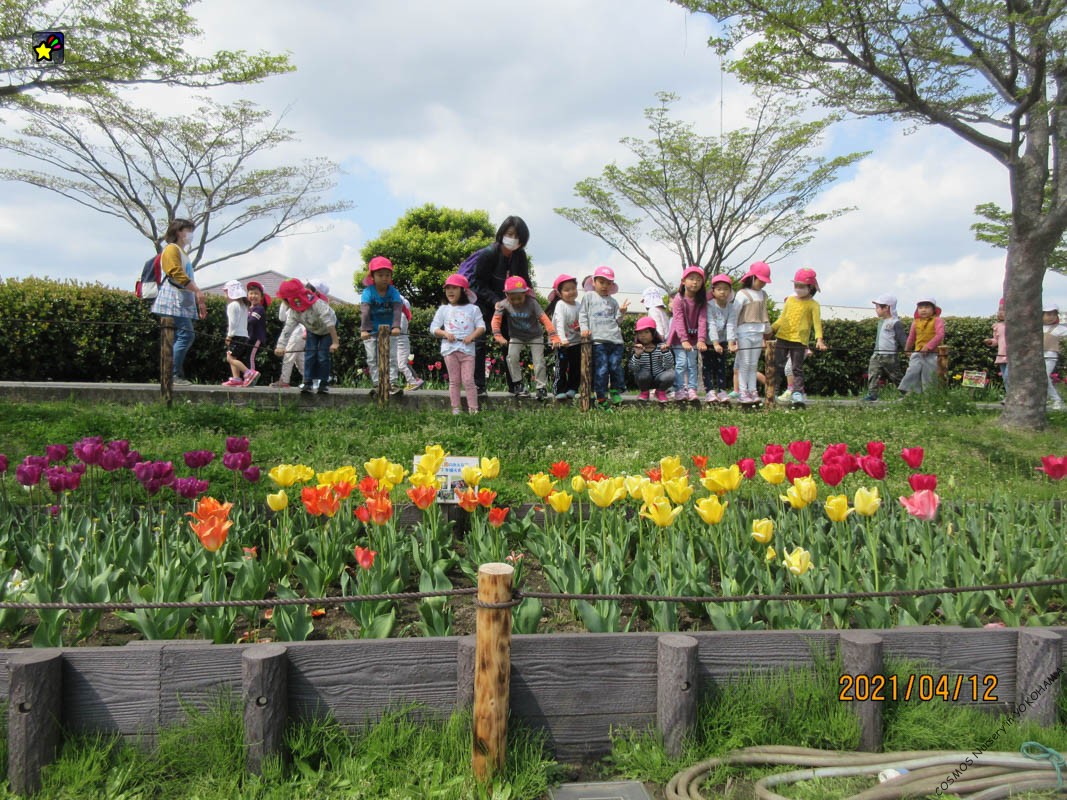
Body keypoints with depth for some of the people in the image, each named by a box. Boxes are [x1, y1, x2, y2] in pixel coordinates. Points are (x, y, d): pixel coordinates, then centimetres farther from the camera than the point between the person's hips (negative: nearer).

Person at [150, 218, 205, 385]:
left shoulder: (182, 252, 28)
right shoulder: (172, 249, -2)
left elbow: (189, 278, 27)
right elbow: (177, 274, -16)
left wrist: (199, 302, 22)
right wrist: (197, 291, -19)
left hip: (183, 301, 10)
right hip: (173, 300, -10)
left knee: (179, 337, 5)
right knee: (186, 335, -17)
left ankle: (176, 376, 3)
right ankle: (174, 375, -16)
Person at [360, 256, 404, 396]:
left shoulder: (393, 292, -11)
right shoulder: (368, 292, -15)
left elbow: (397, 309, -24)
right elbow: (365, 311, -27)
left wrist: (396, 326, -40)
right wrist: (363, 329, -40)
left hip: (389, 330, 1)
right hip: (371, 331, -1)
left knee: (391, 357, -2)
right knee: (372, 359, 1)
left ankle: (393, 383, 0)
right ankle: (377, 384, 7)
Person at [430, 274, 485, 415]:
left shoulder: (472, 309, 8)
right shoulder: (443, 309, 11)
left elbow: (481, 327, 5)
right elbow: (434, 328, 9)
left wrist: (472, 335, -13)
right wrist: (445, 333, -9)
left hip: (467, 349, -1)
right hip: (450, 348, 1)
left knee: (468, 380, -5)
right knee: (454, 380, 4)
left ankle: (473, 408, -2)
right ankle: (456, 407, 7)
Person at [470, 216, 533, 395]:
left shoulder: (520, 256, -4)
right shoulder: (488, 254, -19)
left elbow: (525, 282, 6)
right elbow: (478, 283, -17)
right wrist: (495, 301, -26)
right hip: (484, 304, -5)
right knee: (479, 342, -11)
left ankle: (514, 385, 11)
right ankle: (478, 385, -7)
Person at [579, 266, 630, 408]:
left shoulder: (612, 301, 17)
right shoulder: (588, 296, 10)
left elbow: (616, 320, 18)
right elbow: (582, 314, 7)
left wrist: (621, 312, 1)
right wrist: (584, 328, -6)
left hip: (615, 339, 3)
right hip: (598, 339, -3)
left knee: (615, 367, 0)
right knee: (601, 370, -6)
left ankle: (616, 390, 22)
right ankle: (601, 399, 3)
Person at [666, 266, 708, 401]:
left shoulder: (702, 301, -4)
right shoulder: (678, 299, -13)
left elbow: (702, 320, -13)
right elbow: (679, 320, -20)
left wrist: (701, 340, -25)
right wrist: (684, 340, -30)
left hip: (694, 337, 3)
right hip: (679, 337, -3)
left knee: (693, 363, 3)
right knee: (681, 363, -7)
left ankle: (691, 389, 7)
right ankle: (679, 390, -1)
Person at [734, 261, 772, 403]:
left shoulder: (763, 295, 14)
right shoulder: (743, 294, -7)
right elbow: (734, 315, -9)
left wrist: (767, 331, 22)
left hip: (758, 333, 6)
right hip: (744, 333, -6)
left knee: (753, 364, 9)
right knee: (744, 363, -3)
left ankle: (752, 391, 12)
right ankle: (742, 392, 0)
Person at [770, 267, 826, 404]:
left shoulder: (813, 305, -2)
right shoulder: (790, 300, 11)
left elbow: (817, 322, -10)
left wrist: (819, 339, -22)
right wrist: (771, 328, 6)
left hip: (799, 340, -4)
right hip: (782, 337, 4)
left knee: (797, 368, 1)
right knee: (777, 365, 8)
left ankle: (798, 392, 6)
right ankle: (773, 390, 15)